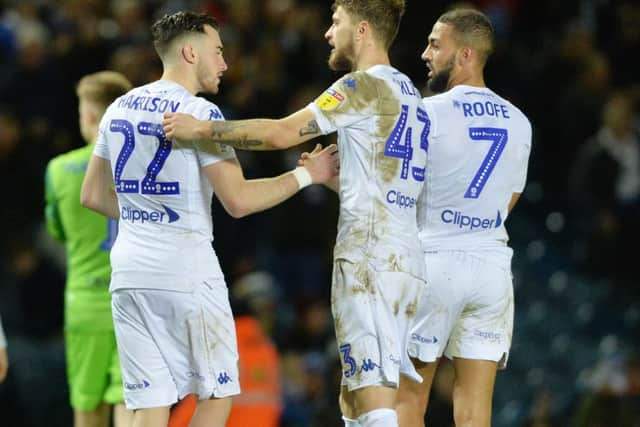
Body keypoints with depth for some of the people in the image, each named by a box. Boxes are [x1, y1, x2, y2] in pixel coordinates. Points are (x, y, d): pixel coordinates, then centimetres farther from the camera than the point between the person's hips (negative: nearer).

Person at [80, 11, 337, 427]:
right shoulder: (200, 112, -10)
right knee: (218, 393, 8)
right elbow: (239, 200, -15)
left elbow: (93, 195, 18)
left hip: (130, 272, 6)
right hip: (187, 275, -6)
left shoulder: (120, 109, 11)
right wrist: (306, 174, -5)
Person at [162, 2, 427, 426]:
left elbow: (281, 133, -15)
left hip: (369, 259, -9)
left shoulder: (365, 86, -7)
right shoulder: (408, 93, 21)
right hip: (406, 259, 9)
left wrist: (201, 129, -8)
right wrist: (329, 175, 24)